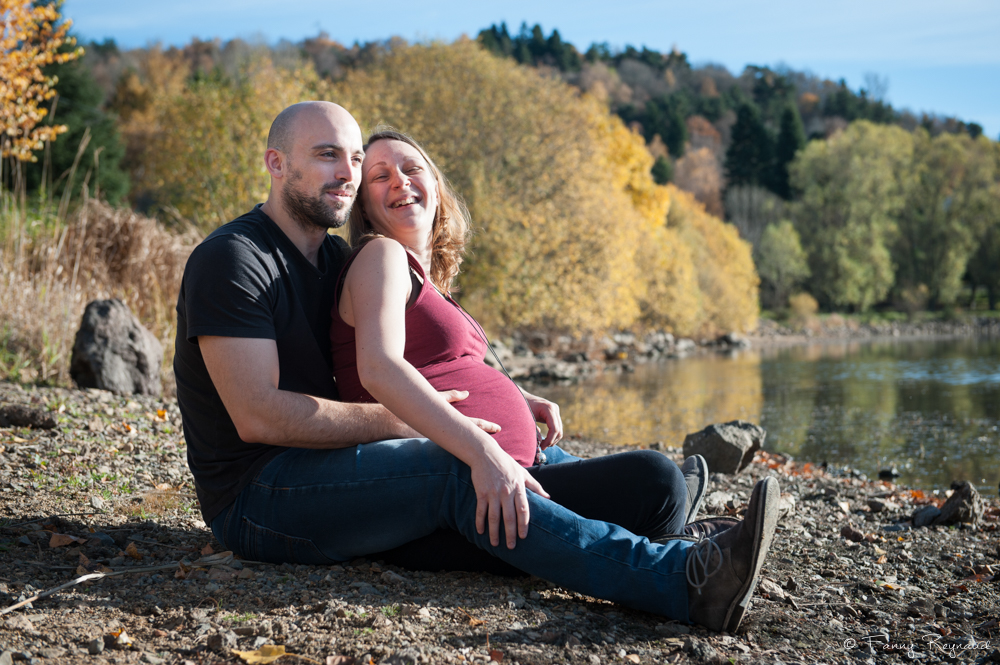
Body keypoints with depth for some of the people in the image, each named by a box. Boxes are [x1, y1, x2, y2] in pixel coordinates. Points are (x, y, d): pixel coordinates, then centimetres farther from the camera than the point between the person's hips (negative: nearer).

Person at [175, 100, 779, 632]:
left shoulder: (334, 259, 16)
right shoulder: (232, 259, -12)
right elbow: (258, 416, -22)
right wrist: (400, 421, -19)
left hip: (322, 467, 10)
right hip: (256, 497, -9)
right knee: (463, 470, -27)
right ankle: (681, 580, -33)